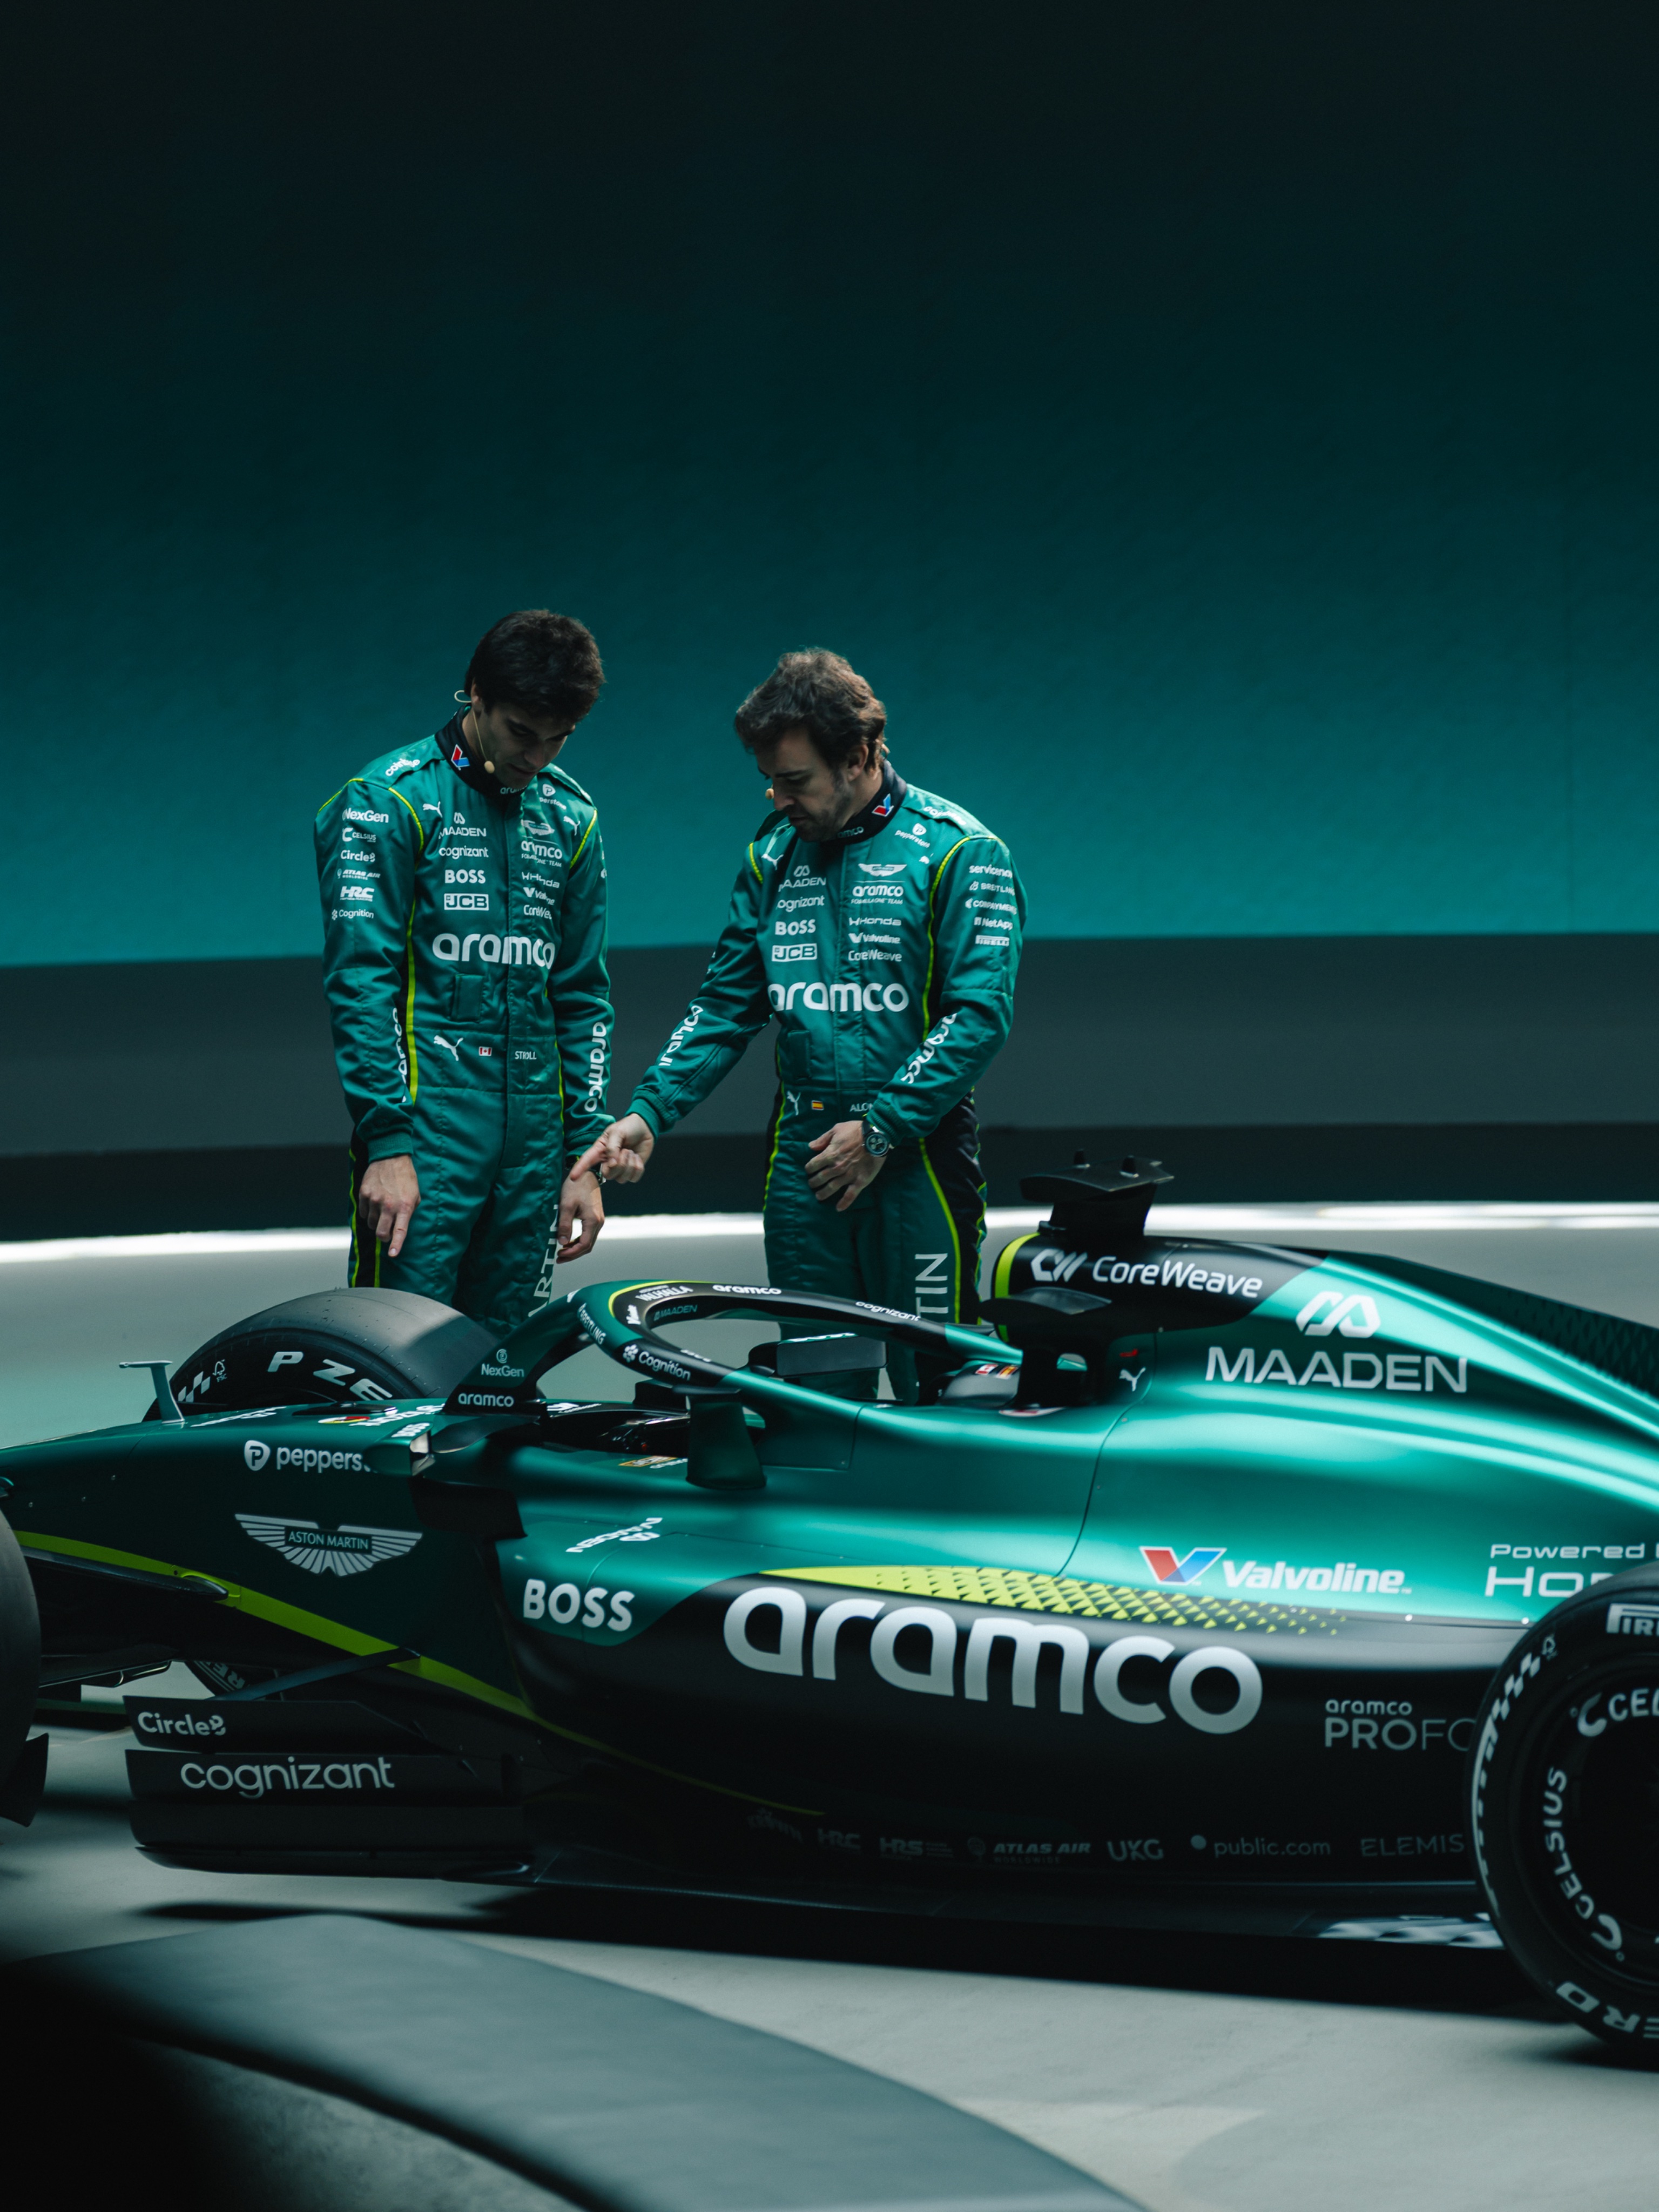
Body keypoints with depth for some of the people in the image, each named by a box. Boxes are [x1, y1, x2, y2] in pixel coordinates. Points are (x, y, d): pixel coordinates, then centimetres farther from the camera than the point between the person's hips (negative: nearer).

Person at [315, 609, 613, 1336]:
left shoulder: (570, 816, 14)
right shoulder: (390, 799, -3)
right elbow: (360, 979, -8)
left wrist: (585, 1156, 12)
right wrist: (387, 1141, -15)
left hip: (532, 1139, 5)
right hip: (426, 1127, -5)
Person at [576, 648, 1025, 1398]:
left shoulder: (957, 850, -5)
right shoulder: (775, 855, 13)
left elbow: (981, 1012, -11)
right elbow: (725, 1005, 16)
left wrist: (881, 1128, -15)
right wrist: (648, 1112, 2)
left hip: (915, 1148, -5)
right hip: (804, 1153, 5)